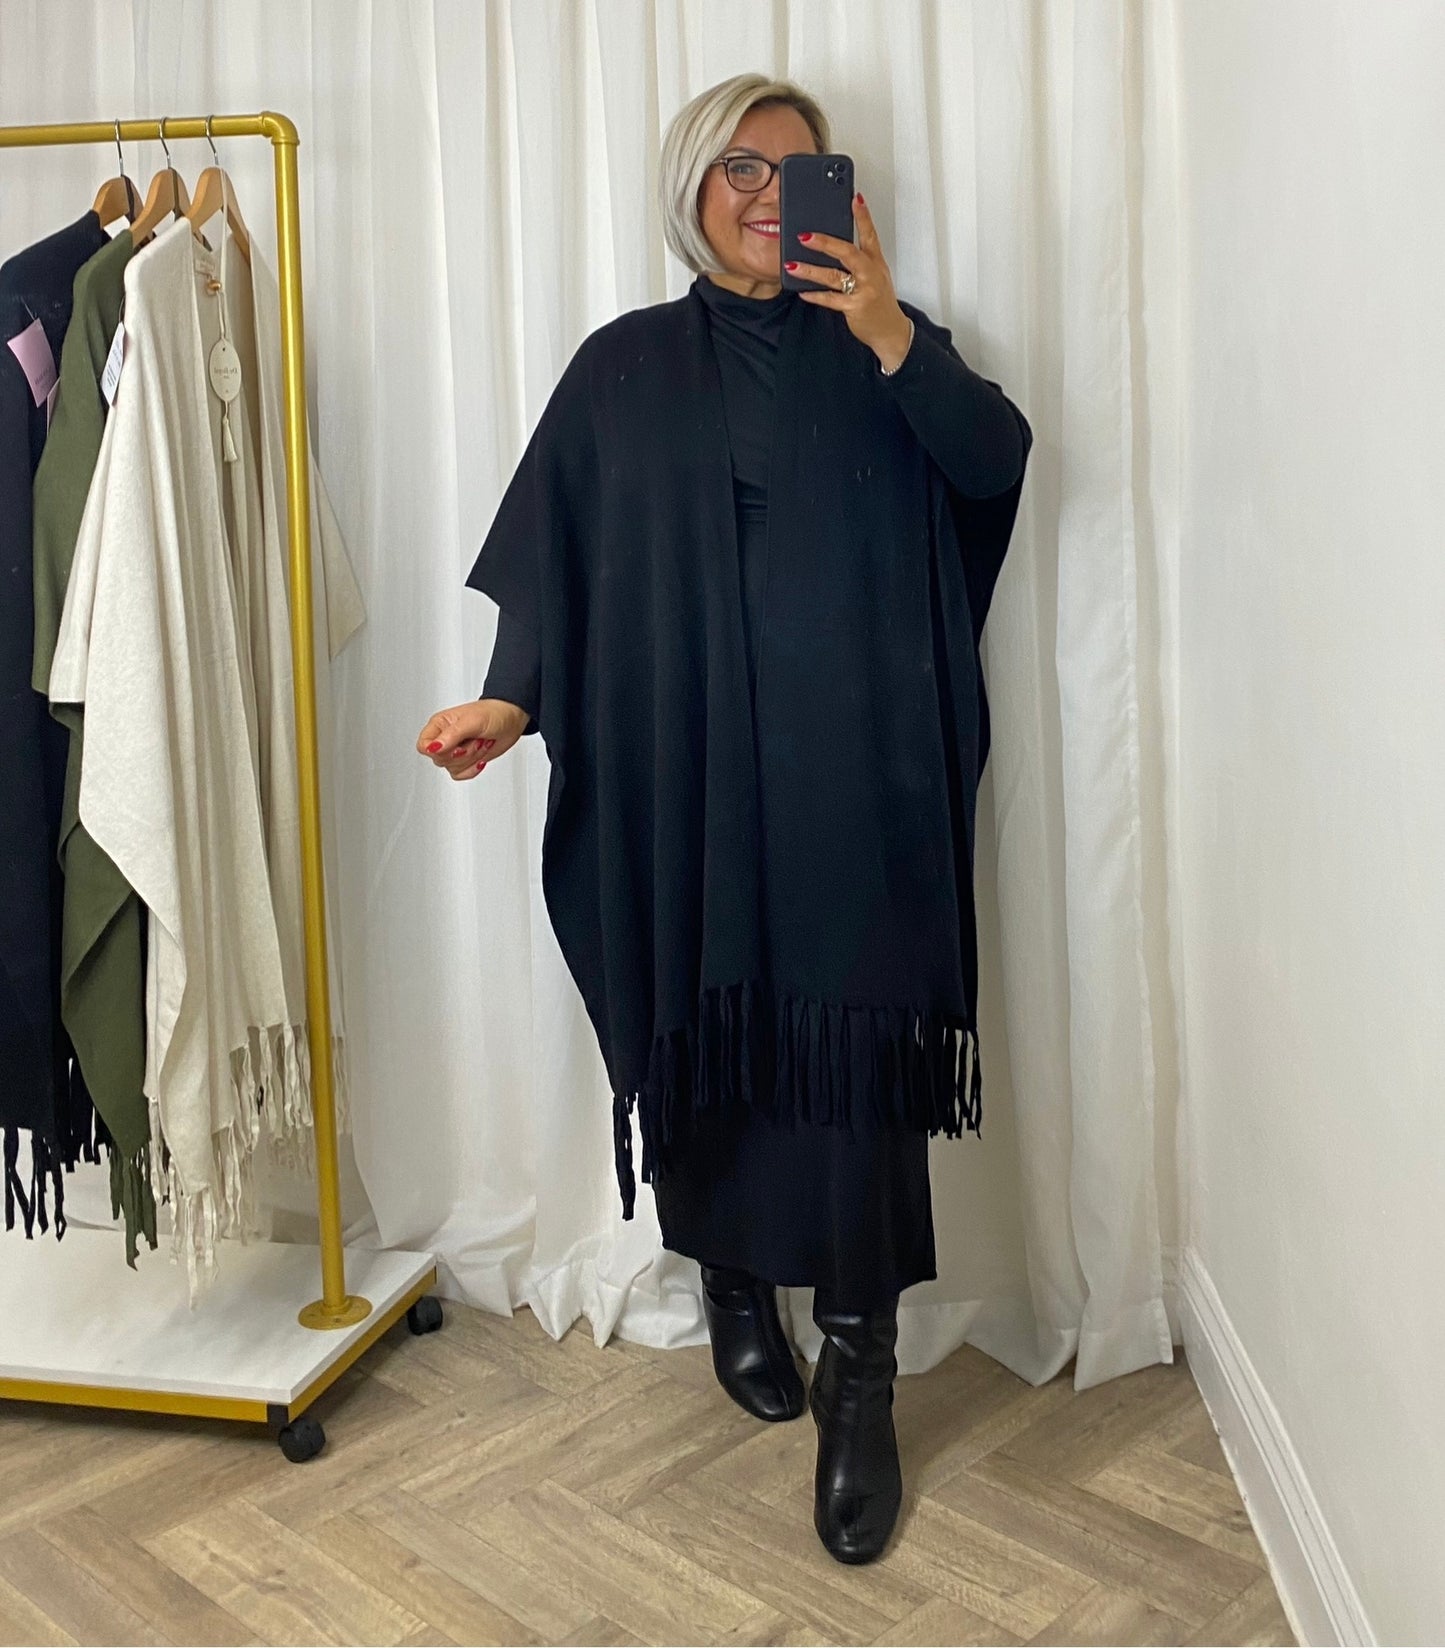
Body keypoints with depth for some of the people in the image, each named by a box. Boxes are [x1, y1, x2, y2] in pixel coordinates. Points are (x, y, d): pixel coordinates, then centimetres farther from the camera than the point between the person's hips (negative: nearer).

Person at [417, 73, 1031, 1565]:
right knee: (708, 1031, 4)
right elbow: (556, 554, 4)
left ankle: (859, 1383, 0)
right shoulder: (626, 365, 12)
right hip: (687, 777, 1)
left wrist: (891, 338, -15)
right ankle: (733, 1286, 27)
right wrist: (511, 696, -12)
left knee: (853, 1047, -7)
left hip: (855, 774, 0)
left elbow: (997, 461, -2)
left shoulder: (880, 341, 13)